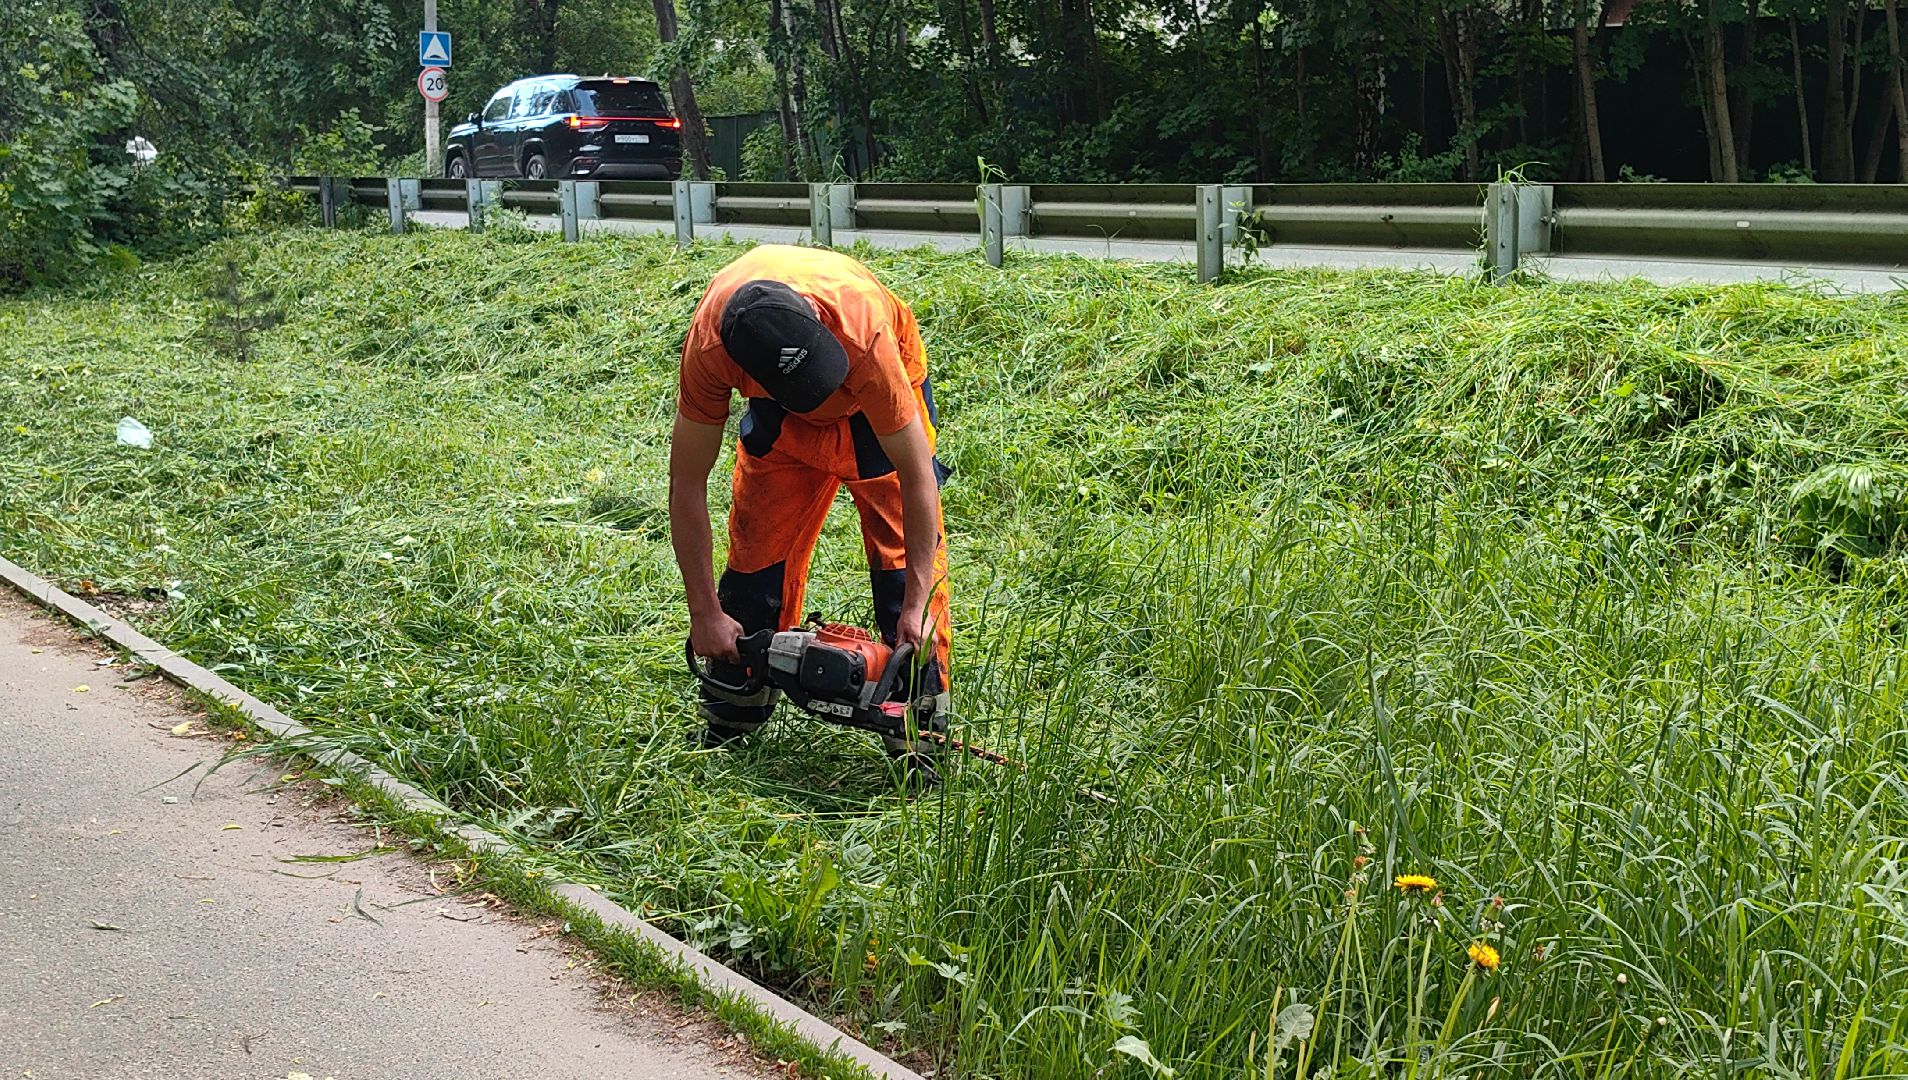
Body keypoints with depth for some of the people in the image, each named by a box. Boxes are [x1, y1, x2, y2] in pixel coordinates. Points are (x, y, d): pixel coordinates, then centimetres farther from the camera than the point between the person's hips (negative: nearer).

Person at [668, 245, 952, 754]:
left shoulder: (864, 332, -44)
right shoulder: (709, 345, -37)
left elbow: (917, 473, -35)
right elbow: (687, 484, -25)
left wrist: (918, 602, -35)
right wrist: (704, 613, -24)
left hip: (881, 397, -2)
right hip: (779, 416, 2)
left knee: (907, 552, -12)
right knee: (757, 554, 2)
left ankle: (919, 736, -6)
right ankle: (726, 731, 15)